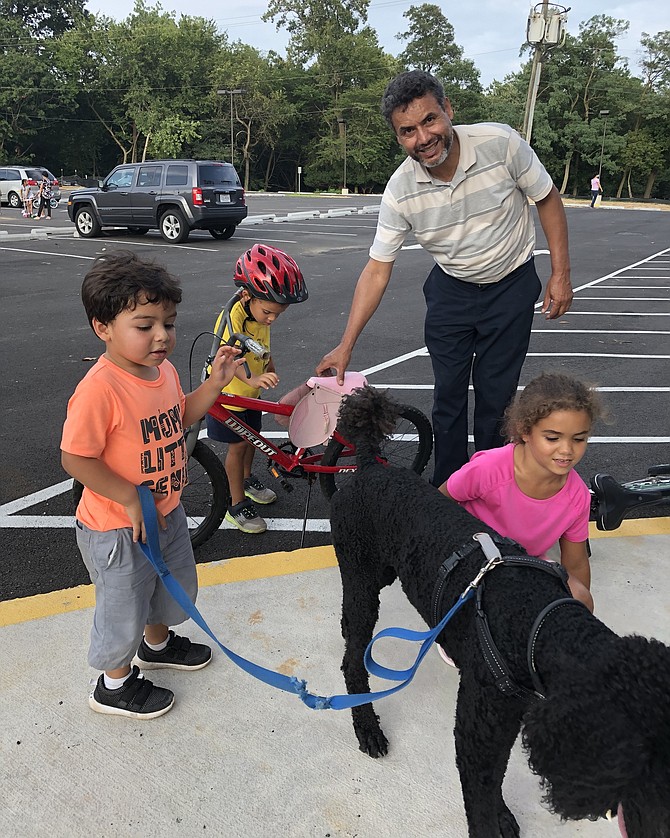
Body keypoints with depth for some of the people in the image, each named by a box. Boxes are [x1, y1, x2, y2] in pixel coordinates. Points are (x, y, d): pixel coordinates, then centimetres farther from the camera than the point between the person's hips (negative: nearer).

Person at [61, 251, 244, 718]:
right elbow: (75, 458, -26)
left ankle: (156, 644, 57)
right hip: (117, 527, -8)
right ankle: (115, 683, 41)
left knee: (176, 585, 28)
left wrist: (215, 383, 0)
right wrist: (130, 498, -25)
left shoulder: (164, 369, -4)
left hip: (167, 512, 8)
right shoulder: (100, 388, -30)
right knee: (124, 608, 13)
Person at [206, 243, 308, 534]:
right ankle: (237, 505, 12)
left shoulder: (262, 313, -4)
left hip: (251, 391, 8)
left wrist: (270, 372, 23)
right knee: (238, 444, -1)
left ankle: (247, 479, 45)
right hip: (228, 393, -7)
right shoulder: (233, 316, -30)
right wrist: (252, 378, -62)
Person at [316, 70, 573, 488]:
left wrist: (561, 274, -9)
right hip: (451, 291, 2)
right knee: (448, 394, 5)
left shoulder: (500, 142, -23)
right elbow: (376, 272, -14)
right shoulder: (400, 190, -18)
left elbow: (548, 199, -7)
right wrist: (345, 347, -16)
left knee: (495, 397, 2)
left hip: (511, 285, -1)